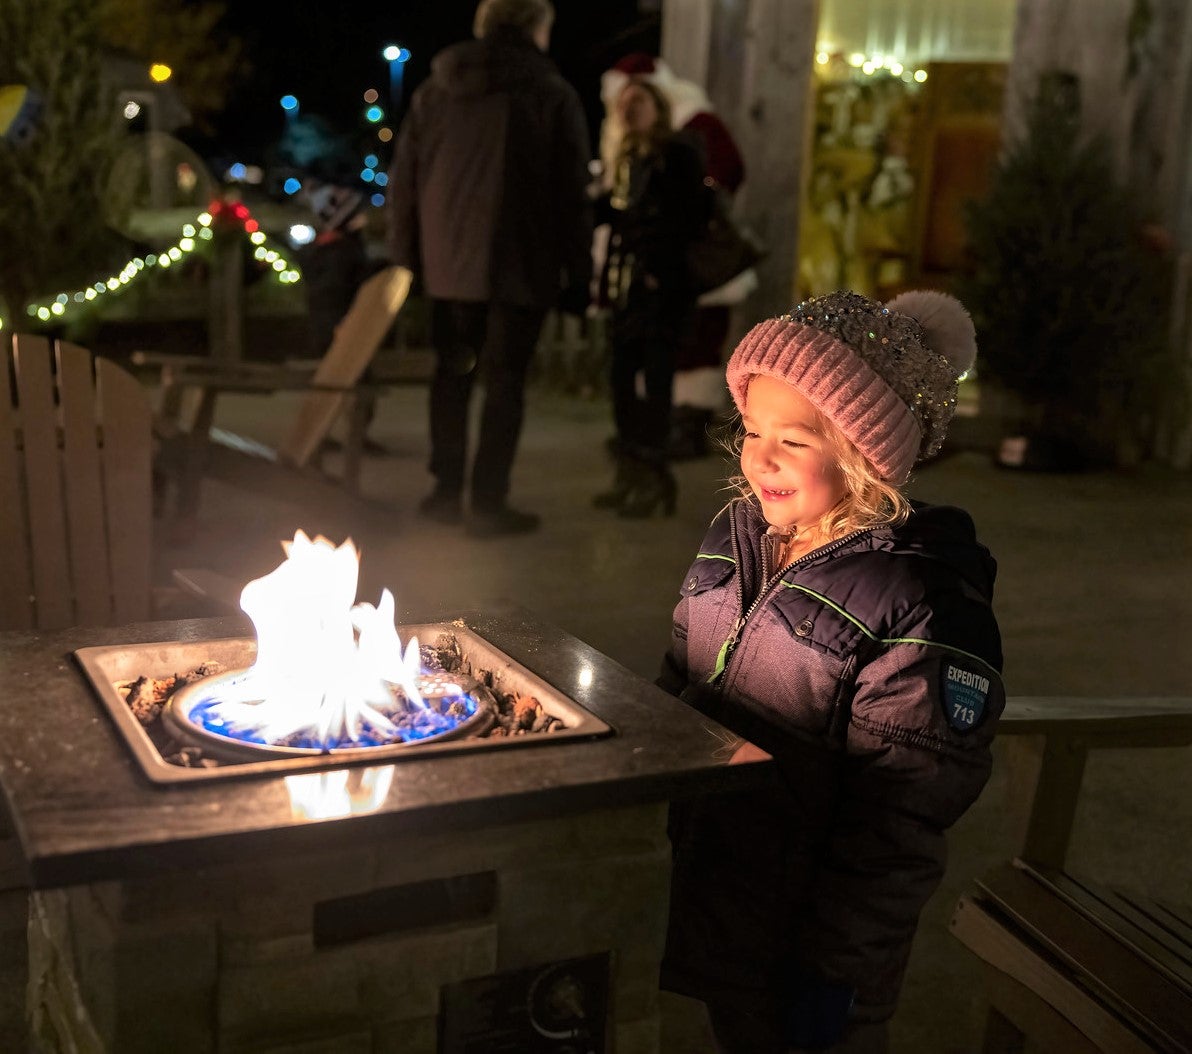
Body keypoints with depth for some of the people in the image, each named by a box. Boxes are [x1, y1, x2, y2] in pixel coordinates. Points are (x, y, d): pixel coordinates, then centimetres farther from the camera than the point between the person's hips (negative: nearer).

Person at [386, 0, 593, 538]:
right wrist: (577, 270, 0)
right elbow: (572, 192, -5)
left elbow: (403, 182, 11)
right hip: (518, 266, -4)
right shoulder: (553, 95, -3)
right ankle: (487, 502, 3)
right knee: (504, 381, 3)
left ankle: (447, 490, 21)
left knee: (451, 374, 16)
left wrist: (405, 254, 15)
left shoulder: (432, 92, 10)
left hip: (446, 263, 4)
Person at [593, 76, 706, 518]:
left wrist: (664, 270, -18)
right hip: (625, 286, 7)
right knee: (622, 377, 7)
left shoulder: (679, 155, -2)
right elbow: (608, 214, 14)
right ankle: (630, 471, 16)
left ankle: (654, 476, -1)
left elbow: (688, 219, -10)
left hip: (661, 287, -7)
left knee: (655, 378, -6)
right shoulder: (625, 160, 19)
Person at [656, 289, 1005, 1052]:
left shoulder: (929, 609, -23)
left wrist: (834, 968, -17)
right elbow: (678, 685, 11)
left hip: (813, 935, -6)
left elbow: (899, 822, -20)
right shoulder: (737, 534, -2)